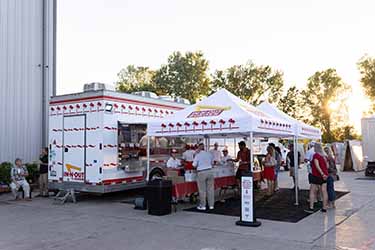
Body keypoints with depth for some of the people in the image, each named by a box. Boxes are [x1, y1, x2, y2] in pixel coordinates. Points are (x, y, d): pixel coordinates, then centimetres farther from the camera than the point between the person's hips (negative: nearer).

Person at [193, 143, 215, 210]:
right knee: (210, 189, 9)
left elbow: (194, 165, -4)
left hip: (202, 172, -4)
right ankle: (211, 205, 16)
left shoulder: (198, 155, -6)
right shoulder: (209, 154, 6)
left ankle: (203, 206, 9)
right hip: (210, 171, 4)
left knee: (202, 190, 4)